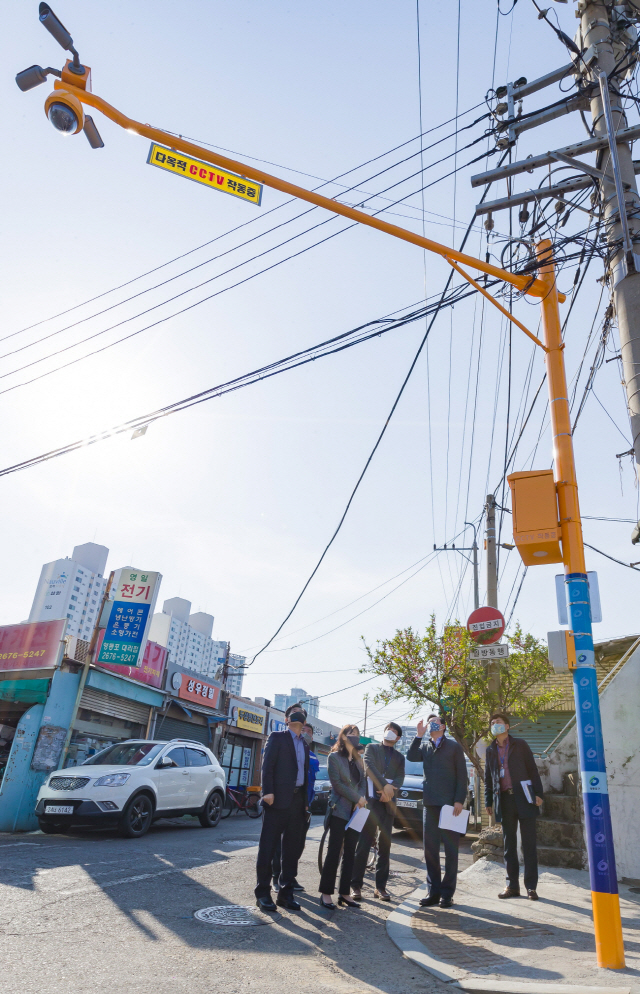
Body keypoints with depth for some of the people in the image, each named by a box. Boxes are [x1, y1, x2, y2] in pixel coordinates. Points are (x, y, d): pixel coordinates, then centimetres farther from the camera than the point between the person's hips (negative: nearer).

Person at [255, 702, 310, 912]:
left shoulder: (305, 745, 19)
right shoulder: (277, 737, 1)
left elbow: (305, 774, 18)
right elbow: (267, 766, -8)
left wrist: (305, 801, 12)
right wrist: (267, 792, -18)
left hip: (297, 801, 6)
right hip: (278, 799, -6)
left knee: (293, 849, 9)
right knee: (268, 847, -1)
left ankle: (286, 892, 18)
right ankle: (263, 893, 7)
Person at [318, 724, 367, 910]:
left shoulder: (358, 759, 15)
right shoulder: (334, 757, -4)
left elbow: (363, 781, 10)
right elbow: (336, 783, -11)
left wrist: (361, 798, -10)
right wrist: (357, 798, -12)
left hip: (355, 811, 6)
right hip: (339, 810, -6)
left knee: (350, 852, 7)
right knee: (334, 851, -4)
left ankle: (344, 893, 15)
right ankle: (326, 893, 3)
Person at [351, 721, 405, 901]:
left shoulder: (399, 757, 18)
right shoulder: (371, 748, 9)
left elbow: (400, 777, 3)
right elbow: (369, 766, -8)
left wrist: (390, 790, -17)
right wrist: (384, 785, -21)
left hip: (388, 804, 3)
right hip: (371, 801, -3)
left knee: (385, 846, 5)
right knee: (363, 845, -4)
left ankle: (380, 887, 13)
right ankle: (356, 885, 2)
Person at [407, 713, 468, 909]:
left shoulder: (454, 746, 3)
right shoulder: (424, 746, 13)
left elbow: (462, 775, -1)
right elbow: (411, 757, -7)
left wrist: (459, 800, -10)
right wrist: (419, 734, -10)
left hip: (450, 804, -3)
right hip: (430, 804, 4)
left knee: (451, 850, 2)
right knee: (430, 850, 8)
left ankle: (447, 893, 11)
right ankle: (433, 891, 18)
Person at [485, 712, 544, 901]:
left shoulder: (520, 745, 4)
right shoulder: (490, 751, 13)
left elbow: (532, 769, 1)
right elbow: (488, 778, 15)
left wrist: (538, 793, -7)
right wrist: (488, 801, 9)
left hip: (523, 798, -3)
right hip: (504, 800, 3)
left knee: (529, 844, 0)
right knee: (509, 844, 8)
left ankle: (531, 886, 7)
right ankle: (512, 885, 16)